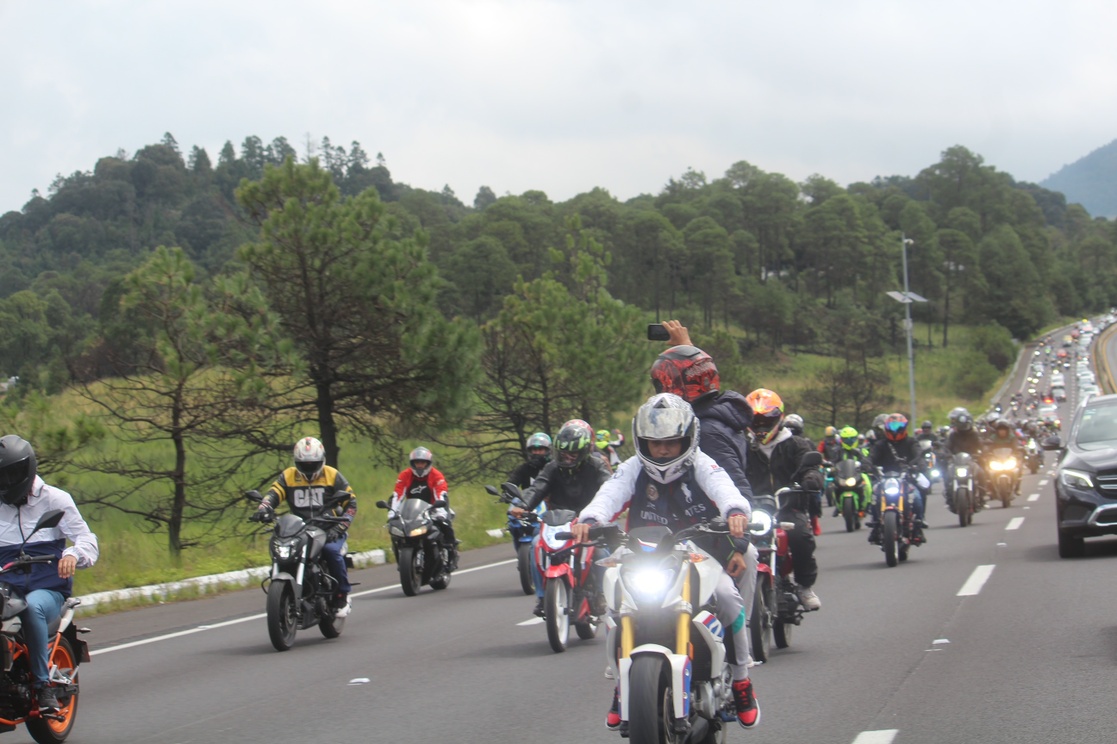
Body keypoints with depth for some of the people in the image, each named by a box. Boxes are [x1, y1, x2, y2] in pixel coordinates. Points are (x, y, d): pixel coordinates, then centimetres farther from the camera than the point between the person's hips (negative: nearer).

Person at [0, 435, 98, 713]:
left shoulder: (55, 499, 6)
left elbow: (87, 540, -2)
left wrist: (74, 555, -26)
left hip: (48, 589, -3)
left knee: (32, 607, -39)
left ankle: (44, 684, -29)